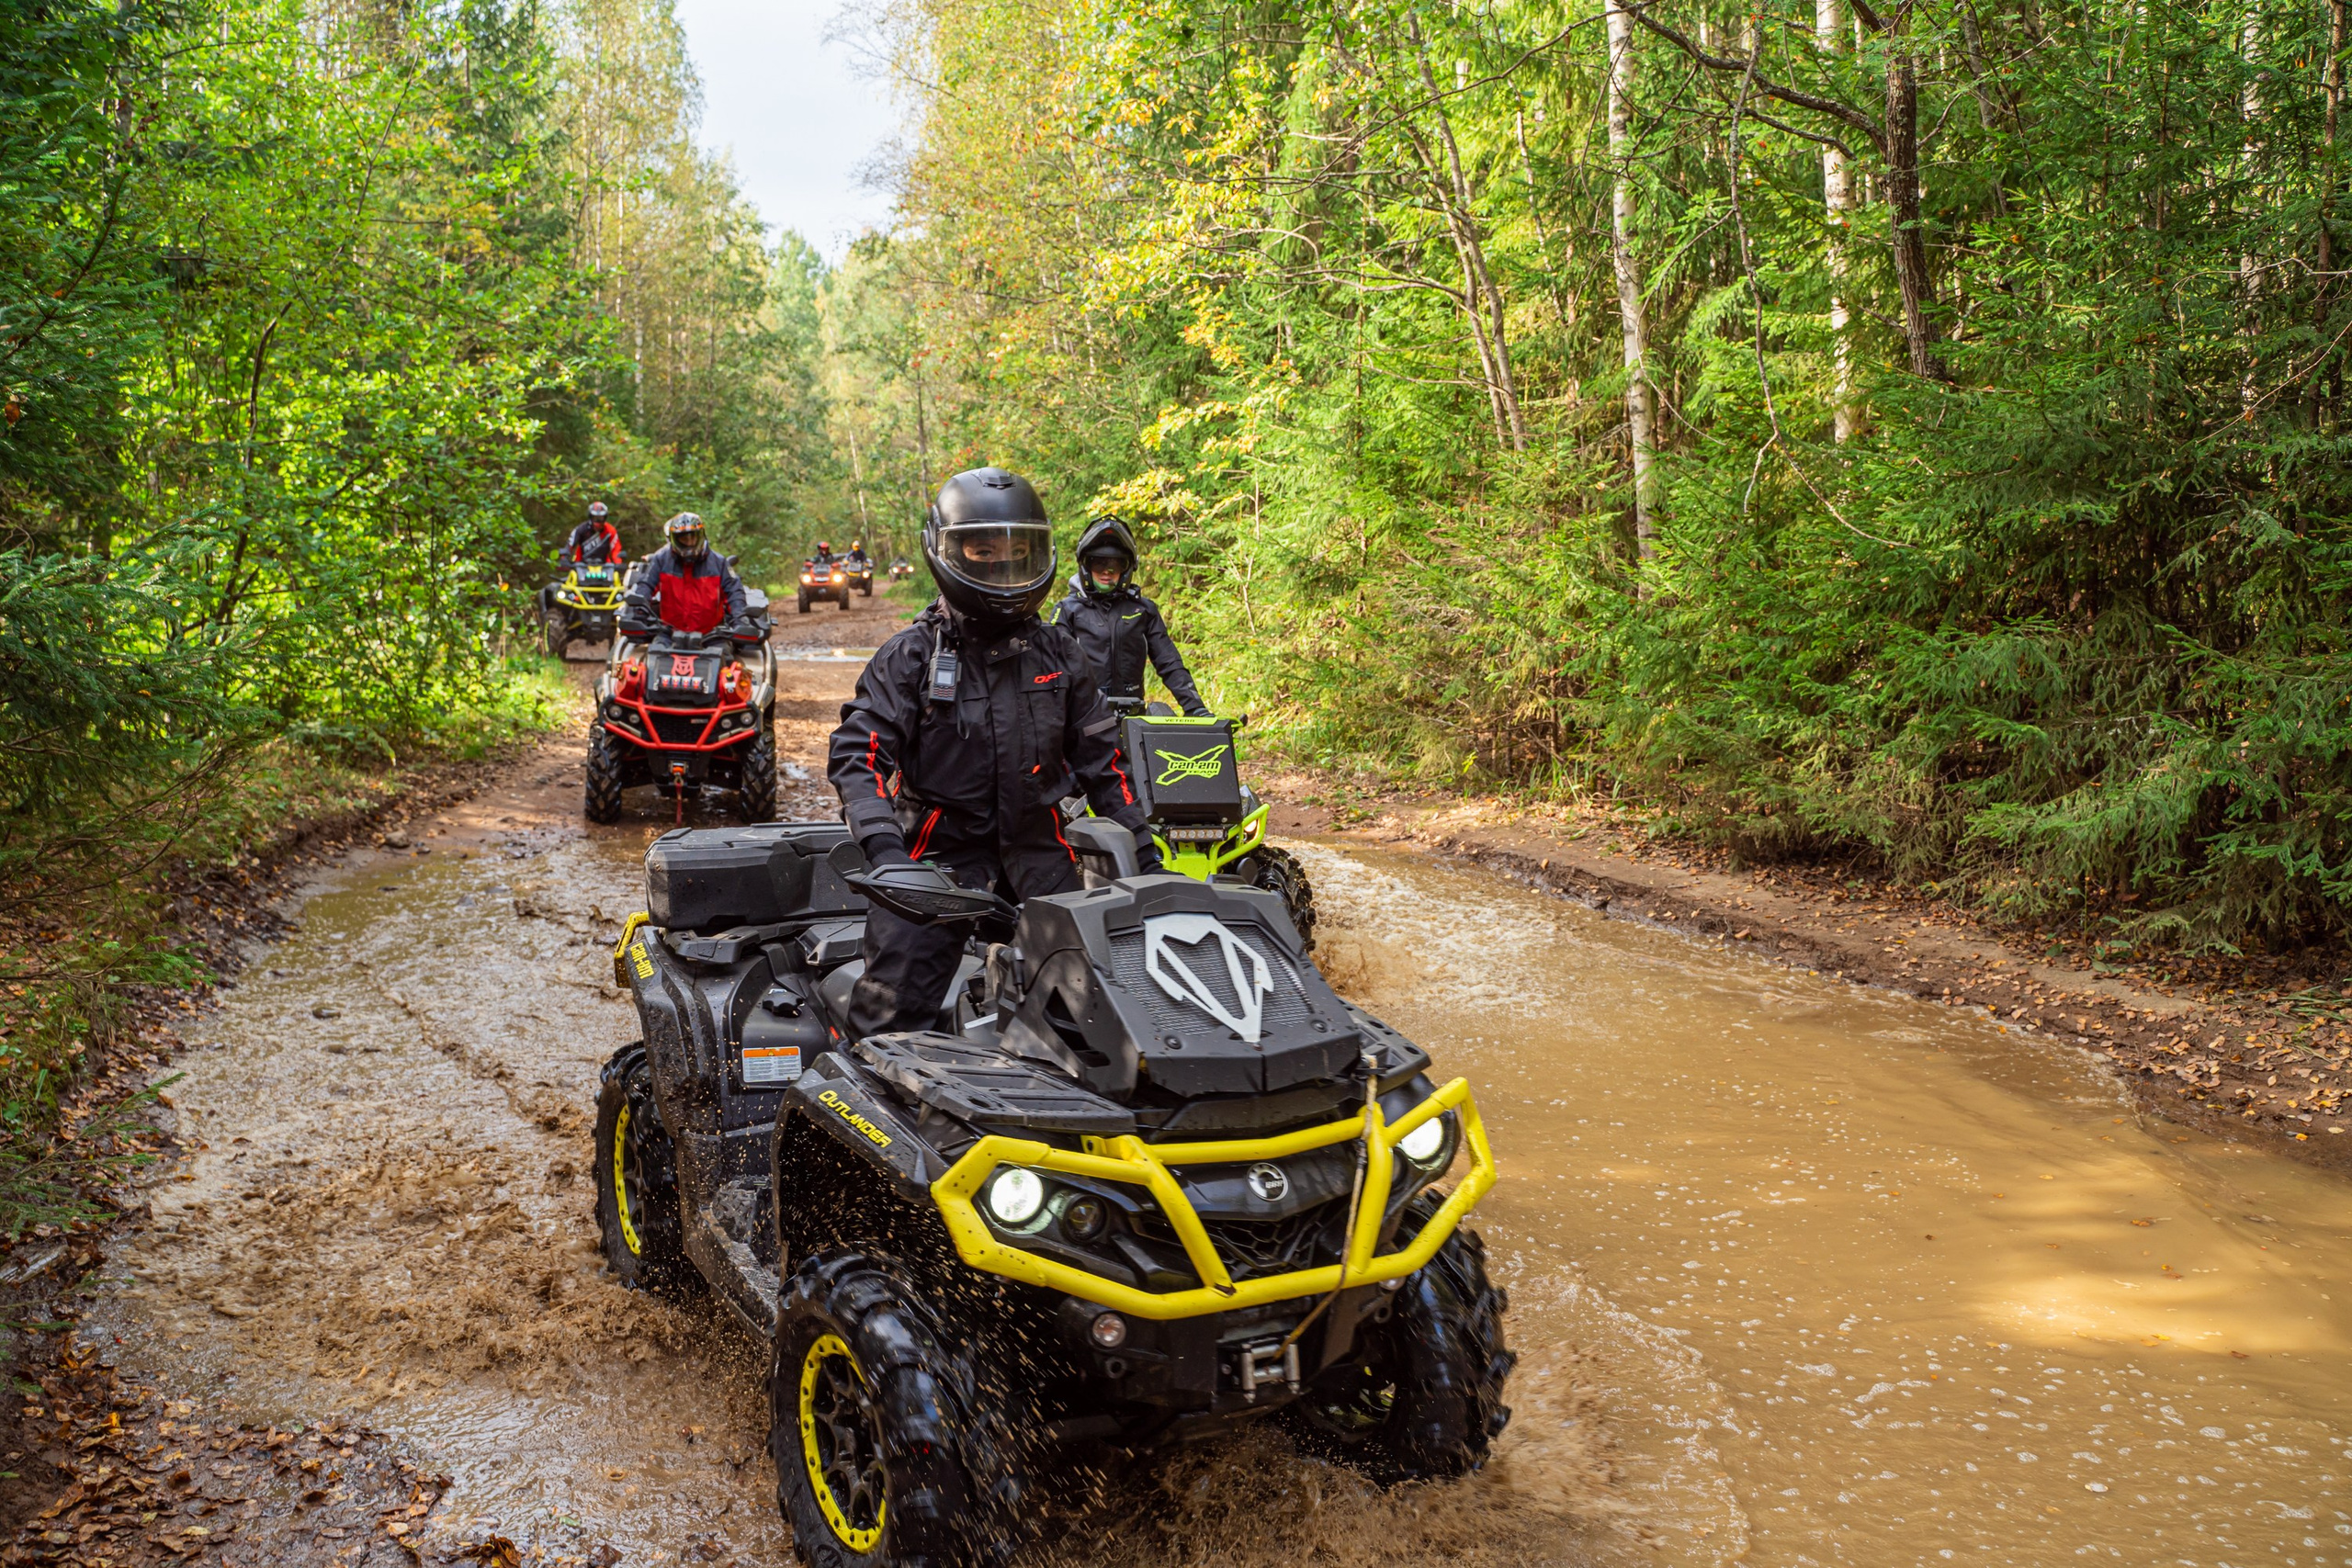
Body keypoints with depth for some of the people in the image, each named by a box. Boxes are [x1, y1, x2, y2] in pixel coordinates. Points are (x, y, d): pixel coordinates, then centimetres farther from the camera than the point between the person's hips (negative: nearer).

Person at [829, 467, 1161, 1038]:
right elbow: (857, 752, -9)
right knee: (896, 1008, -11)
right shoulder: (911, 654, -3)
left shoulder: (1059, 653, 9)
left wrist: (1142, 846, 11)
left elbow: (1098, 755, 17)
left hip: (1036, 850, 4)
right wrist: (883, 846, -25)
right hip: (939, 850, -3)